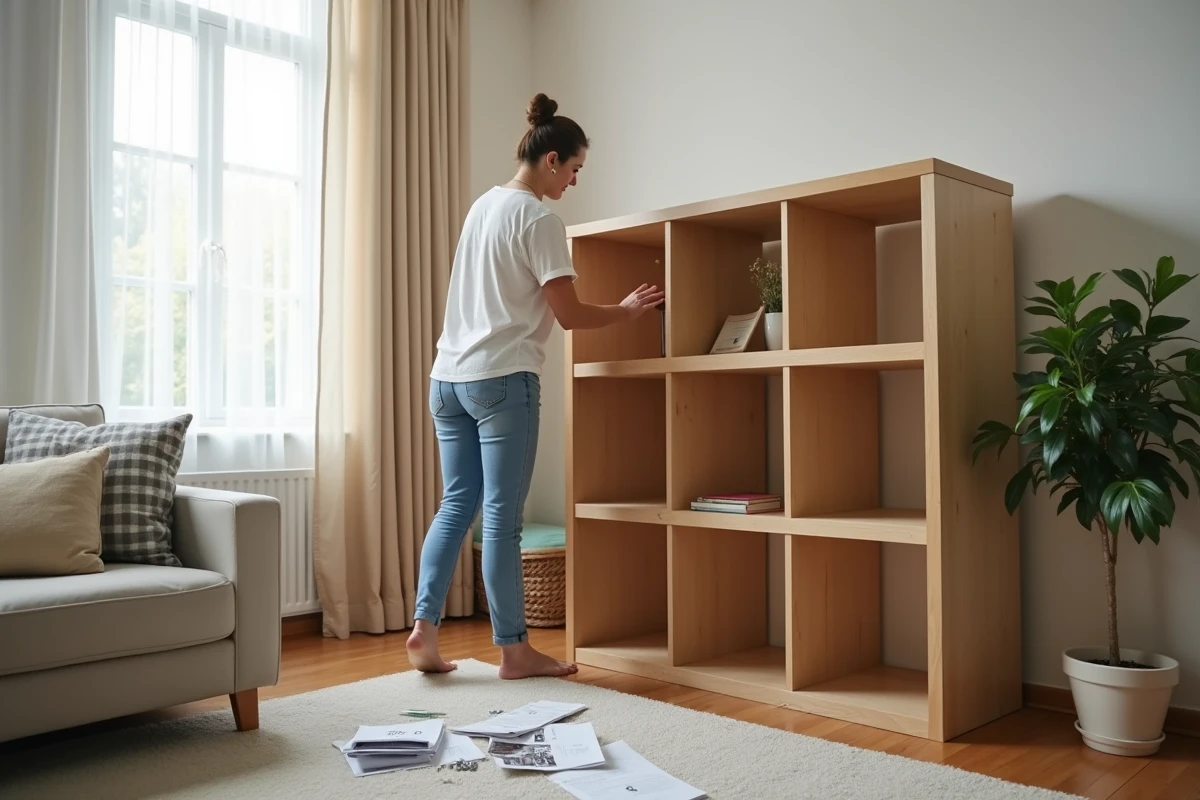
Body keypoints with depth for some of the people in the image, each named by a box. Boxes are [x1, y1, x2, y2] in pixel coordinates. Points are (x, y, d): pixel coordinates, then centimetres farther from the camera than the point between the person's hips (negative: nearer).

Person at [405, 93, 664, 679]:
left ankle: (424, 628, 9)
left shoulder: (482, 205, 17)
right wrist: (627, 310, 4)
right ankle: (512, 648, 7)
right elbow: (569, 315, -11)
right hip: (503, 380, -8)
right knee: (502, 517, -3)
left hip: (449, 377, 8)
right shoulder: (538, 220, -9)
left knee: (456, 505, 12)